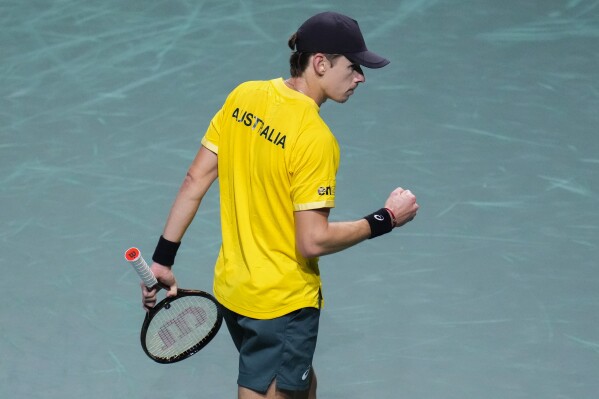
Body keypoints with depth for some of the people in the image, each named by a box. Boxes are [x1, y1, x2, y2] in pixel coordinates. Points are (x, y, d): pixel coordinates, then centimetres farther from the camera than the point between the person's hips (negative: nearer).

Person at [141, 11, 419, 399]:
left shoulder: (243, 96, -2)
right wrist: (386, 219, -13)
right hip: (283, 305, -8)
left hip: (232, 287, 8)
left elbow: (195, 182, 1)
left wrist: (163, 258, 7)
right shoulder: (315, 138, -24)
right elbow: (313, 241, -24)